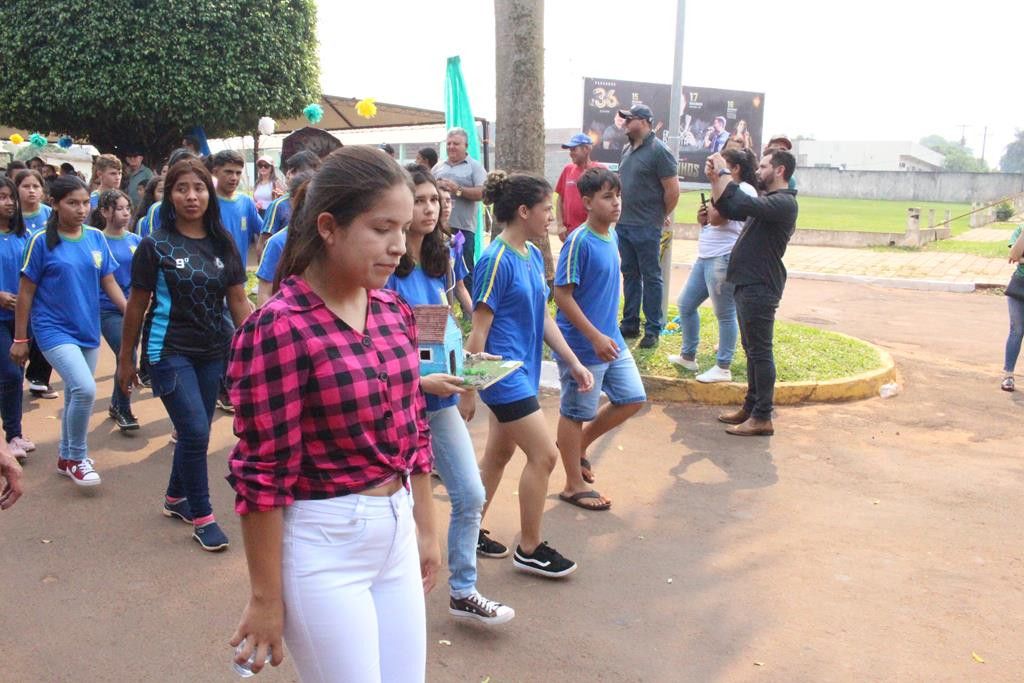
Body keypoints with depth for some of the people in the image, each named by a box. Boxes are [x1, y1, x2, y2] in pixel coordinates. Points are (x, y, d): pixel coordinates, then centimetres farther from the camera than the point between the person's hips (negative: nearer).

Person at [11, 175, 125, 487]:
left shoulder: (96, 237, 2)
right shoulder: (42, 241, -9)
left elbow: (109, 282, 5)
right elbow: (26, 291, -4)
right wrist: (20, 339, -3)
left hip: (88, 330, 5)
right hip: (55, 330, -5)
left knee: (75, 393, 16)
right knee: (85, 389, -19)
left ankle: (67, 457, 34)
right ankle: (77, 458, 1)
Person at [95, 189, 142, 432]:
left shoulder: (136, 240, 4)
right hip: (108, 310, -4)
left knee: (126, 357, 12)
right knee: (127, 357, -14)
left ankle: (116, 405, 33)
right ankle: (123, 411, 5)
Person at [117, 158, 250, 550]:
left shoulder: (223, 244, 3)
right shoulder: (156, 245, -6)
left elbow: (237, 301, 4)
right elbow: (137, 306, -1)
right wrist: (126, 359, 2)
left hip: (212, 351, 4)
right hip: (169, 351, -4)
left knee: (195, 432, 13)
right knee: (196, 432, -9)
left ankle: (175, 497, 36)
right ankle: (202, 517, 7)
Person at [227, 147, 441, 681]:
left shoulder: (394, 312, 2)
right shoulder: (277, 330, -18)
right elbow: (262, 476, -15)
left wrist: (425, 528, 16)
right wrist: (267, 599, -10)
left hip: (396, 533, 7)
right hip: (321, 548, -6)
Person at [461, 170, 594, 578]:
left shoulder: (533, 255, 9)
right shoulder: (496, 261, -18)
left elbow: (542, 317, 15)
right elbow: (479, 331, -17)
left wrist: (573, 362, 13)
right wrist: (468, 392, -15)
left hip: (523, 370, 9)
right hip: (505, 372, -9)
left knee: (499, 454, 17)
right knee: (544, 455, -4)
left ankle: (471, 531, 31)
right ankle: (530, 550, 11)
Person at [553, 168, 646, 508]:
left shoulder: (611, 236, 6)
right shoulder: (579, 242, -19)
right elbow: (562, 294, -20)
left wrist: (610, 334, 19)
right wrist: (595, 337, -21)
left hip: (611, 340, 8)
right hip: (582, 345, -8)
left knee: (633, 399, 13)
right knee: (576, 412, 6)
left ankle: (579, 444, 32)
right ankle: (574, 485, 21)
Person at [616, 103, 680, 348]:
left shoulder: (659, 151, -13)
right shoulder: (628, 149, 12)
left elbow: (673, 189, -13)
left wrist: (663, 216, -3)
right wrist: (620, 213, 14)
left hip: (646, 227, -8)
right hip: (623, 224, 8)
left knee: (651, 278, 0)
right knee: (629, 274, 14)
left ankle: (652, 330, 7)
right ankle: (630, 324, 25)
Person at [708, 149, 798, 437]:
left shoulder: (783, 202, -14)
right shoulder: (768, 201, 19)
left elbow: (743, 204, -29)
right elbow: (728, 211, 21)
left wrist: (723, 172, -18)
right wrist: (715, 179, 9)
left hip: (760, 286, -11)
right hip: (749, 283, 11)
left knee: (760, 351, -7)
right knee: (752, 349, 15)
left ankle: (762, 418, -3)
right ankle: (751, 407, 24)